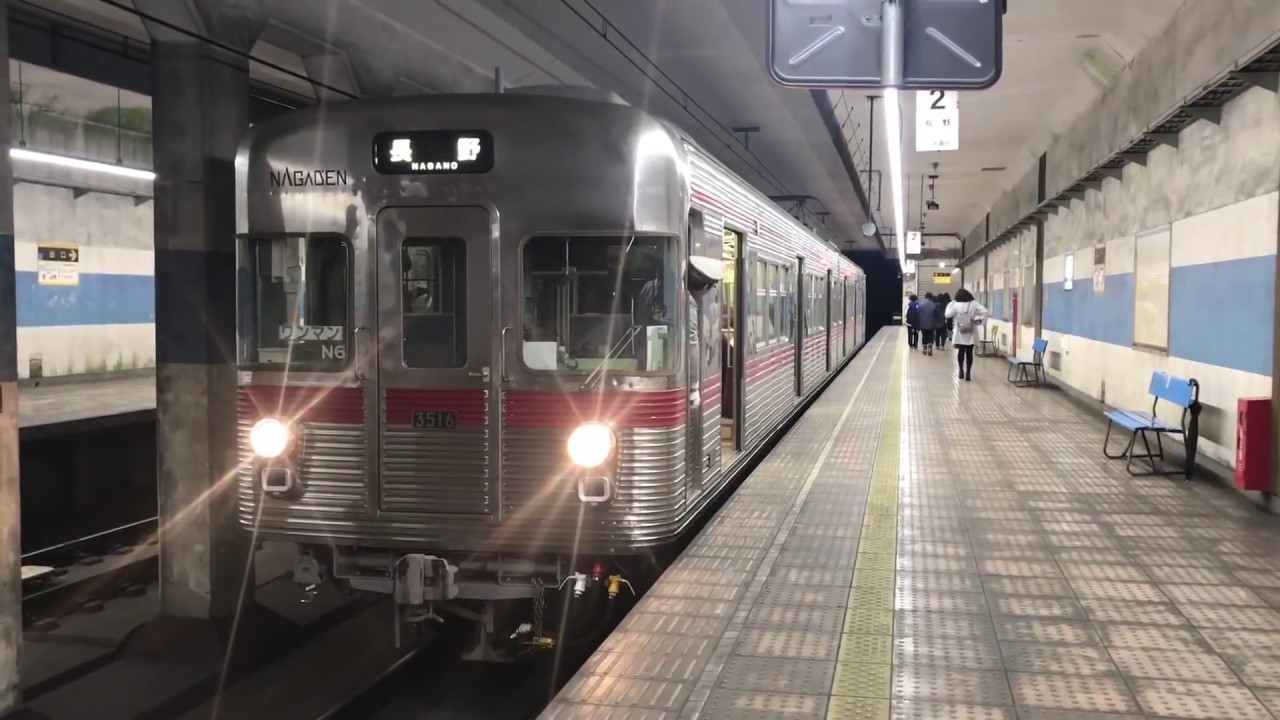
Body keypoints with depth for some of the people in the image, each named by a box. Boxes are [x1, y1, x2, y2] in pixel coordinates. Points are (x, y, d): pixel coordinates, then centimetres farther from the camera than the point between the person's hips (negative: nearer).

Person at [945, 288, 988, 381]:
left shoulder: (956, 305, -8)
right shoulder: (974, 304, -6)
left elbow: (947, 315, -4)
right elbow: (984, 311, -15)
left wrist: (950, 305, 7)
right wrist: (978, 320, -4)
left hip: (960, 332, 0)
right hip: (971, 332, 0)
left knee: (961, 352, 14)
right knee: (969, 353, 5)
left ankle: (961, 370, 14)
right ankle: (968, 372, 4)